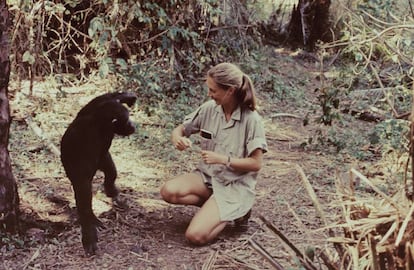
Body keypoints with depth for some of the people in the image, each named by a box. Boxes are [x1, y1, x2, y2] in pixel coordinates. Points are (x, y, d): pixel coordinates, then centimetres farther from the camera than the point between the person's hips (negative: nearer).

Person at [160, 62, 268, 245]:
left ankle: (236, 210, 5)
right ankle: (216, 207, -1)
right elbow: (180, 129, 7)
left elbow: (256, 163, -15)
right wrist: (177, 138, -17)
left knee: (196, 236, -21)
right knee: (168, 191, -24)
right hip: (207, 175, 5)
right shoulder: (209, 109, -4)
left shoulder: (251, 119, -17)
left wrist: (223, 159, -25)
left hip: (235, 185, -5)